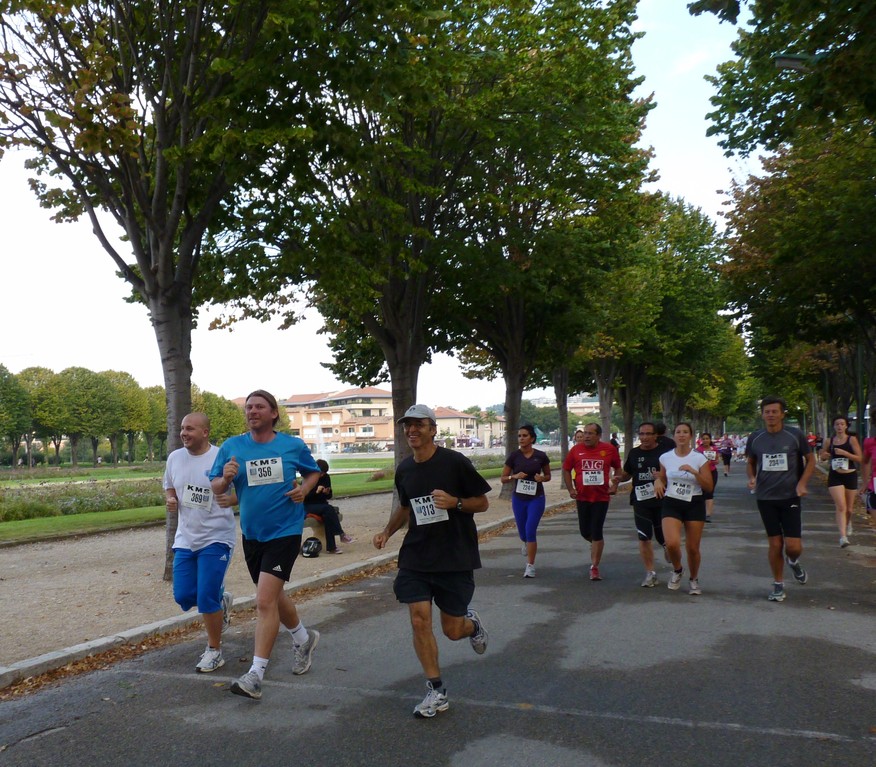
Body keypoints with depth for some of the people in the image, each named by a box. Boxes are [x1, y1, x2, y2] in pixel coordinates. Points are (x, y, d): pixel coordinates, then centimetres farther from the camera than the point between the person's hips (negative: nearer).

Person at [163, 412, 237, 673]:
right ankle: (221, 601, 38)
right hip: (185, 539, 6)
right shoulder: (174, 458, 4)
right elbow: (169, 487, 19)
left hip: (216, 538, -6)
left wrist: (233, 499, -28)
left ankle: (214, 651, 14)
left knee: (207, 599, -8)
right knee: (183, 596, 6)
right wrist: (170, 500, -3)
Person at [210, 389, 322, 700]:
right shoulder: (231, 447, -1)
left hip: (284, 531, -4)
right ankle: (304, 638, 45)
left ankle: (256, 675, -7)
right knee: (274, 596, 19)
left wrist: (305, 488, -8)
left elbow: (313, 472, 13)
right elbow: (215, 487, 3)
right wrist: (226, 478, -19)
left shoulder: (293, 445, -4)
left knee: (265, 601, -13)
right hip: (252, 534, 4)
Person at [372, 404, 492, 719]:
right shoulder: (404, 469, 5)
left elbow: (482, 502, -5)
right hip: (416, 557, 4)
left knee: (452, 630, 3)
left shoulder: (455, 462, -11)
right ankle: (436, 692, 9)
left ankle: (472, 623, 41)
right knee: (419, 620, -7)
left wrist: (454, 502, -23)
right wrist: (387, 531, 6)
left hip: (456, 558, -4)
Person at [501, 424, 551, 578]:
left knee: (530, 530, -13)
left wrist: (542, 478, -14)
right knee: (522, 533, 13)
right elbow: (503, 479, 0)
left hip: (536, 498, -2)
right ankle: (527, 543, 51)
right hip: (518, 498, 2)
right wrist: (515, 476, -20)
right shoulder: (514, 456, -6)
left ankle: (530, 565, -1)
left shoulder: (541, 456, -6)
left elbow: (548, 476, 8)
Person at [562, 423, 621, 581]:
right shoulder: (576, 450, -2)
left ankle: (594, 567, 5)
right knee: (585, 531, 9)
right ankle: (597, 545, 42)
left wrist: (614, 485, 1)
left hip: (601, 497, -2)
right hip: (582, 497, 2)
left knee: (596, 532, -4)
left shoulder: (609, 449, -3)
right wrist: (570, 489, -1)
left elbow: (617, 468, 12)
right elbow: (566, 469, 8)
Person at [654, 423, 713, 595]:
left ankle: (694, 580, 32)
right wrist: (657, 481, -7)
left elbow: (709, 486, -6)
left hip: (694, 504, 0)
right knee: (672, 543, -20)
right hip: (671, 504, 1)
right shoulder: (665, 457, 2)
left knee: (692, 547, 4)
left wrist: (694, 472, -20)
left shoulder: (699, 458, -4)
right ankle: (677, 570, 12)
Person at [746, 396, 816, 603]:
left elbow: (810, 460, 6)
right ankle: (778, 585, 21)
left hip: (791, 497, -1)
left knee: (793, 546, -5)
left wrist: (802, 483, -7)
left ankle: (793, 561, 32)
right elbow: (750, 461, 16)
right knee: (775, 544, 4)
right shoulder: (755, 438, 1)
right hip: (765, 498, 1)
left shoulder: (795, 435, -5)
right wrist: (752, 478, -4)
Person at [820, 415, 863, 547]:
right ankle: (843, 536, -18)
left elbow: (860, 458, -10)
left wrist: (844, 453, -22)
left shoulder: (852, 439, -4)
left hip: (850, 476, 0)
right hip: (834, 476, 0)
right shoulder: (830, 441, 5)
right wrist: (824, 455, -5)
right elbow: (823, 457, 19)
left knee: (849, 508, 14)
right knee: (841, 506, -14)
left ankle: (848, 523, 48)